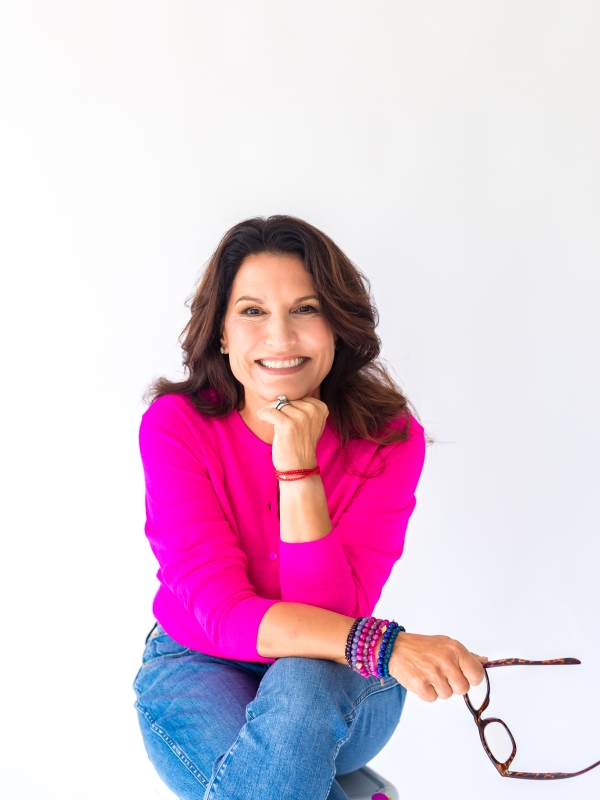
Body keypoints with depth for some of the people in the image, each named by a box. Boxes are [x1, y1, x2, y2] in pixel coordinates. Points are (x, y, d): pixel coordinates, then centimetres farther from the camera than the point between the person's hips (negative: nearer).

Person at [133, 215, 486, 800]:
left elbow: (333, 611, -20)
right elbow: (223, 611, -24)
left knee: (303, 686, -34)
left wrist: (298, 469, -31)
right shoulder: (175, 425, -16)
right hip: (200, 666, 0)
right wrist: (381, 643, -39)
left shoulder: (389, 437, -14)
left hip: (335, 685, 1)